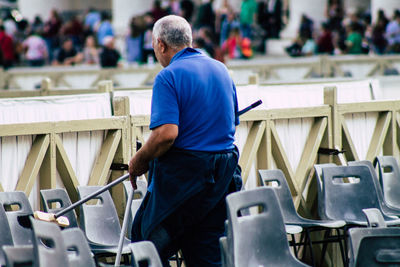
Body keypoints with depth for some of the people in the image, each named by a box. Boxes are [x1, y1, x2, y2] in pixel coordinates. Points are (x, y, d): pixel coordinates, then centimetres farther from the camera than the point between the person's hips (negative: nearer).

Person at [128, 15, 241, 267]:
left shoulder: (168, 77, -12)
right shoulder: (221, 69, 11)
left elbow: (166, 133, -22)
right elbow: (232, 122, 20)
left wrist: (139, 161, -7)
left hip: (183, 172, -7)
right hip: (223, 174, 7)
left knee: (148, 244, 5)